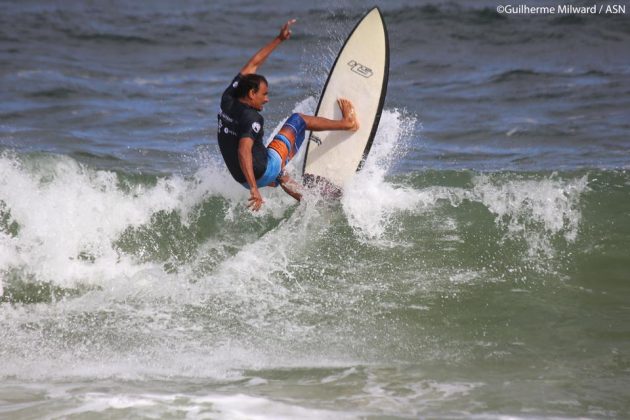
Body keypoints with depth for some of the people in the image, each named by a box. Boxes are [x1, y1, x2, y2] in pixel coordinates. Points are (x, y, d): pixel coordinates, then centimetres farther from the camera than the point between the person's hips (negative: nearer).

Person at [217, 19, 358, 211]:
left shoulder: (228, 99, 1)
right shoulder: (250, 118, -23)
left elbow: (252, 65, 10)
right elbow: (243, 151, -37)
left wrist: (279, 39, 13)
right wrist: (254, 189, -43)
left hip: (242, 177, 8)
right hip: (263, 172, -8)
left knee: (280, 176, 42)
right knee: (298, 120, 9)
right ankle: (347, 122, 27)